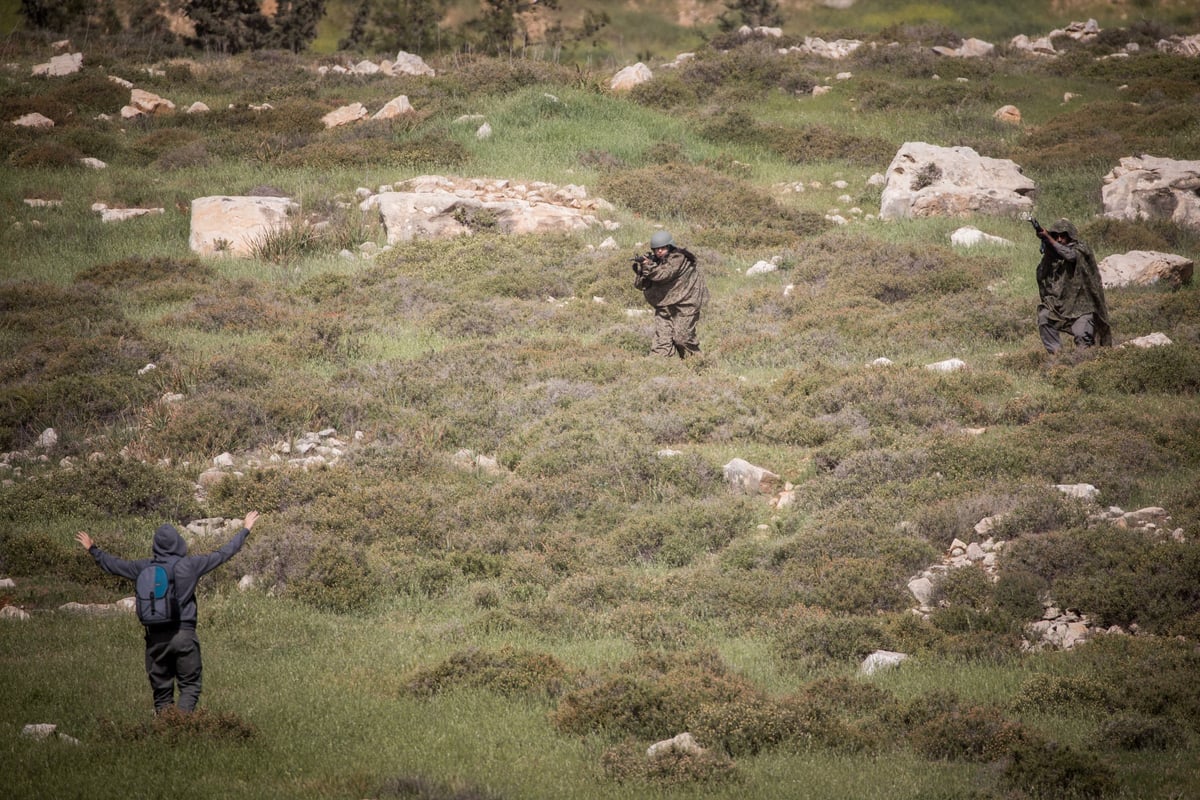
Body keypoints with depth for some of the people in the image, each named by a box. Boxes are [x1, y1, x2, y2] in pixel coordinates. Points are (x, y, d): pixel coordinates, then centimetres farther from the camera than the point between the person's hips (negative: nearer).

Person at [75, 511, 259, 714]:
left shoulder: (144, 567, 2)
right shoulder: (190, 565, -5)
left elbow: (114, 565, 17)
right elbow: (222, 555, 5)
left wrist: (92, 550, 36)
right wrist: (245, 530, 19)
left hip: (155, 637, 3)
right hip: (184, 635, -3)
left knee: (161, 689, 10)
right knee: (189, 686, 0)